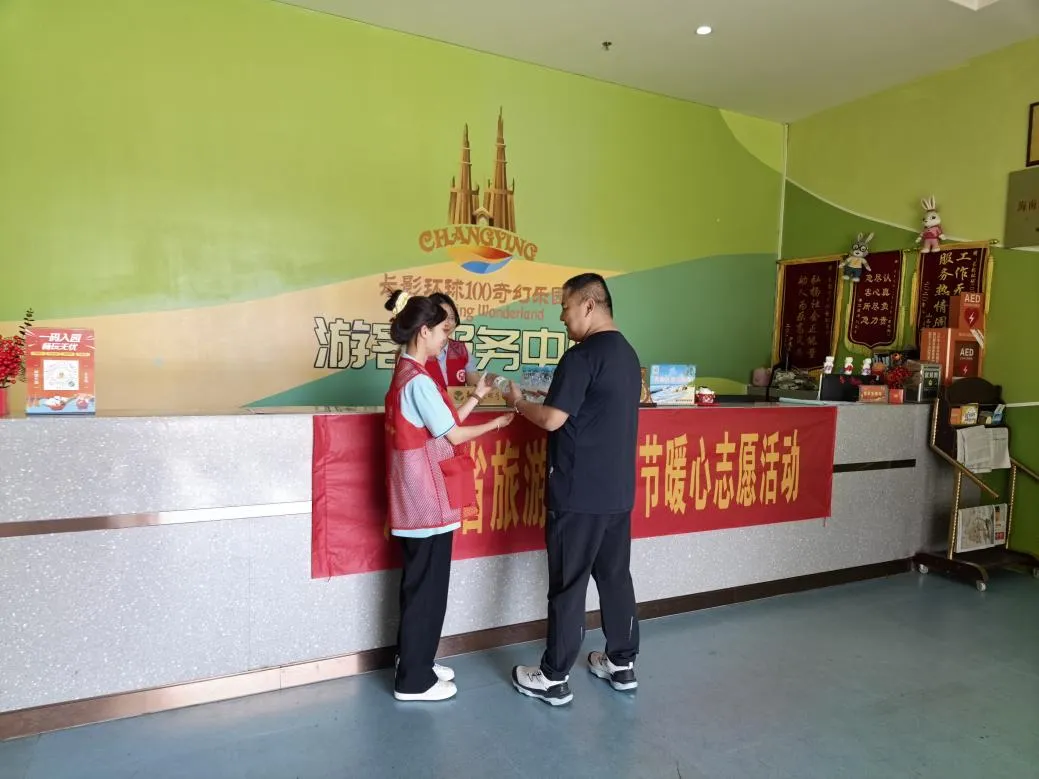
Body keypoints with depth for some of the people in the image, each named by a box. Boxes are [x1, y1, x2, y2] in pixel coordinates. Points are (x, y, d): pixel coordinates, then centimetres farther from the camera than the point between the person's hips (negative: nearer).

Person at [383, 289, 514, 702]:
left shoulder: (406, 376, 12)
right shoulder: (418, 381, -19)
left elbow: (443, 425, 12)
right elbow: (453, 435, -15)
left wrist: (475, 397, 12)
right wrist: (496, 424, -2)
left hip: (419, 497, 10)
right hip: (428, 499, -10)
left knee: (420, 584, 18)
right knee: (427, 587, 1)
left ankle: (416, 663, 31)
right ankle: (413, 680, 14)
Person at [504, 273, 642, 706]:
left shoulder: (583, 355, -17)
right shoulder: (627, 354, 11)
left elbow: (552, 420, -18)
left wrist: (519, 402, 0)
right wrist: (550, 399, 16)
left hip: (579, 490, -8)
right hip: (618, 488, 9)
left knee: (568, 584, 2)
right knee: (616, 576, 17)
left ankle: (554, 679, 15)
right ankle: (622, 665, 29)